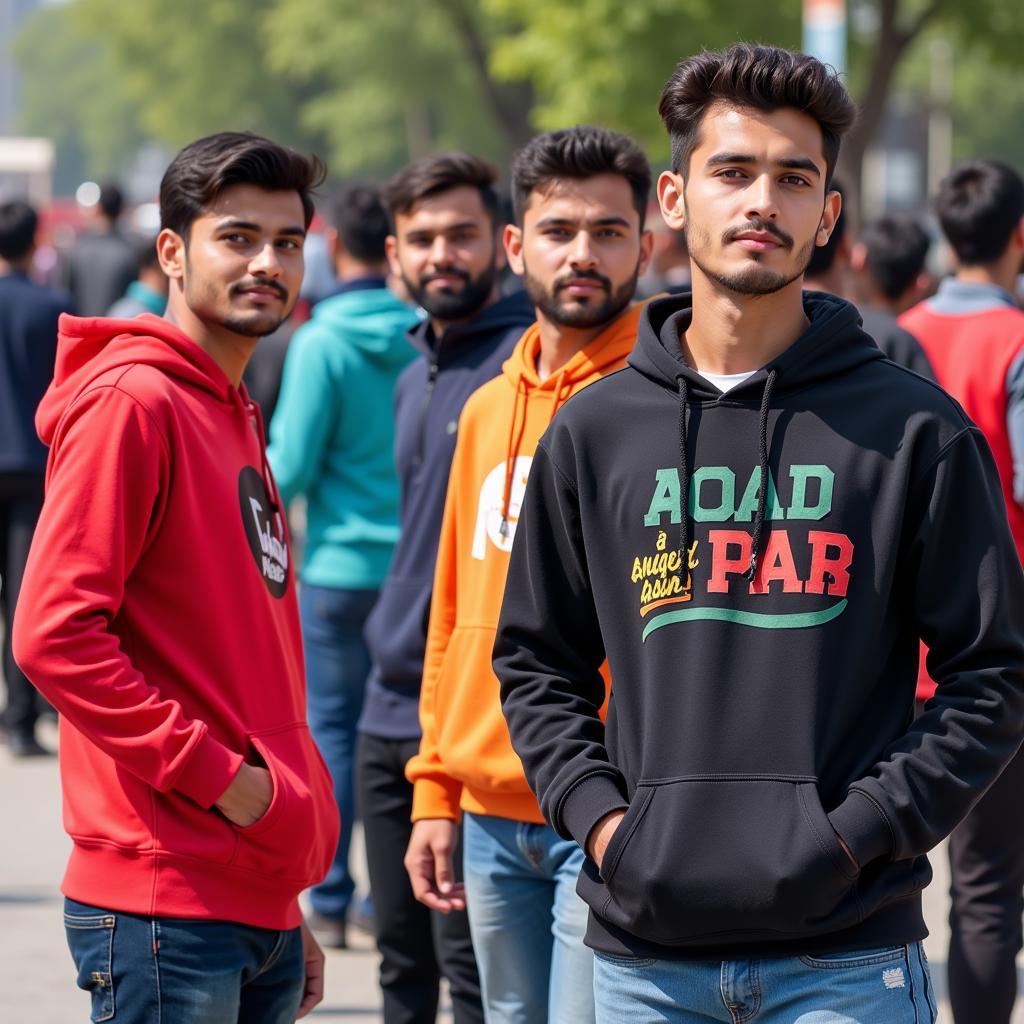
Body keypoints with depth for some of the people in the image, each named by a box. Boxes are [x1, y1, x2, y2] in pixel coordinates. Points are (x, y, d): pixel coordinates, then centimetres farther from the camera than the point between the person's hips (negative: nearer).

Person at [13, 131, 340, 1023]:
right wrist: (217, 774, -16)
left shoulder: (238, 420, 19)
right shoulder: (130, 402, -9)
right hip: (165, 908, -9)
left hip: (257, 908, 9)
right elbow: (53, 634, -18)